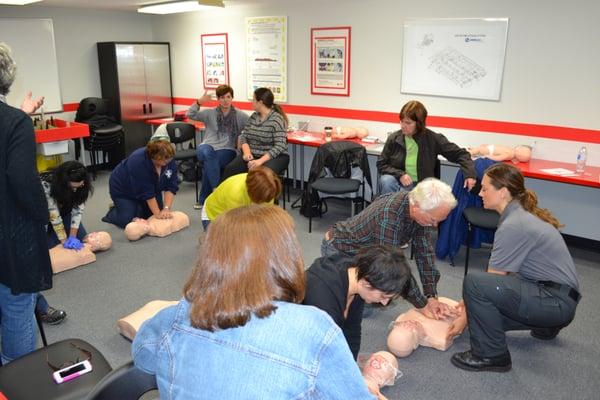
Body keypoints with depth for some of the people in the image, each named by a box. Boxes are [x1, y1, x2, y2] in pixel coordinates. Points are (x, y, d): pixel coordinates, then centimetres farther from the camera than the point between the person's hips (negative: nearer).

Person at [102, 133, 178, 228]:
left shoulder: (169, 160, -22)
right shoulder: (138, 162, -38)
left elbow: (171, 187, -20)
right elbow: (146, 193, -35)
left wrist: (166, 208, -31)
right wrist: (157, 213, -33)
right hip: (123, 189, -5)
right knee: (128, 221, -15)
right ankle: (113, 211, 17)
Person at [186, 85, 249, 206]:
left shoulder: (240, 116, 12)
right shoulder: (210, 113, 13)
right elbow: (190, 115, 2)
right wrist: (199, 102, -14)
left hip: (227, 149, -1)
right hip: (207, 147, 1)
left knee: (208, 164, -33)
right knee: (207, 153, -39)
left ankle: (204, 200, -18)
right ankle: (216, 188, -33)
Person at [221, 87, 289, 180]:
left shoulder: (277, 120, -11)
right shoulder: (253, 117, 11)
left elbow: (280, 146, -19)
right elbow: (243, 136, 10)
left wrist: (261, 160, -28)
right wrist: (247, 152, -11)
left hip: (274, 156, -5)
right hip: (252, 155, 6)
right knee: (230, 169, -20)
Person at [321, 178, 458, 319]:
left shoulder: (422, 211, -16)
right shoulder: (389, 215, -40)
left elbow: (425, 253, -12)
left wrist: (431, 297, -18)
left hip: (364, 251, 8)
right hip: (339, 249, -7)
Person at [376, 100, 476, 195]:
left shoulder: (433, 139, -7)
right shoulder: (393, 138, -4)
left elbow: (460, 154, -4)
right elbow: (381, 164, 2)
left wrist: (469, 174, -22)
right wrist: (400, 174, -16)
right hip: (398, 181, 2)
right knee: (386, 181, -31)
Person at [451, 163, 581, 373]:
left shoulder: (514, 226, -21)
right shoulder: (522, 214, 9)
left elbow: (494, 276, -16)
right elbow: (502, 271, 12)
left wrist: (464, 314, -4)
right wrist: (470, 302, 10)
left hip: (556, 302, -10)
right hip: (556, 295, 10)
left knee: (474, 282, -24)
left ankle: (491, 355, -11)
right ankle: (546, 325, 29)